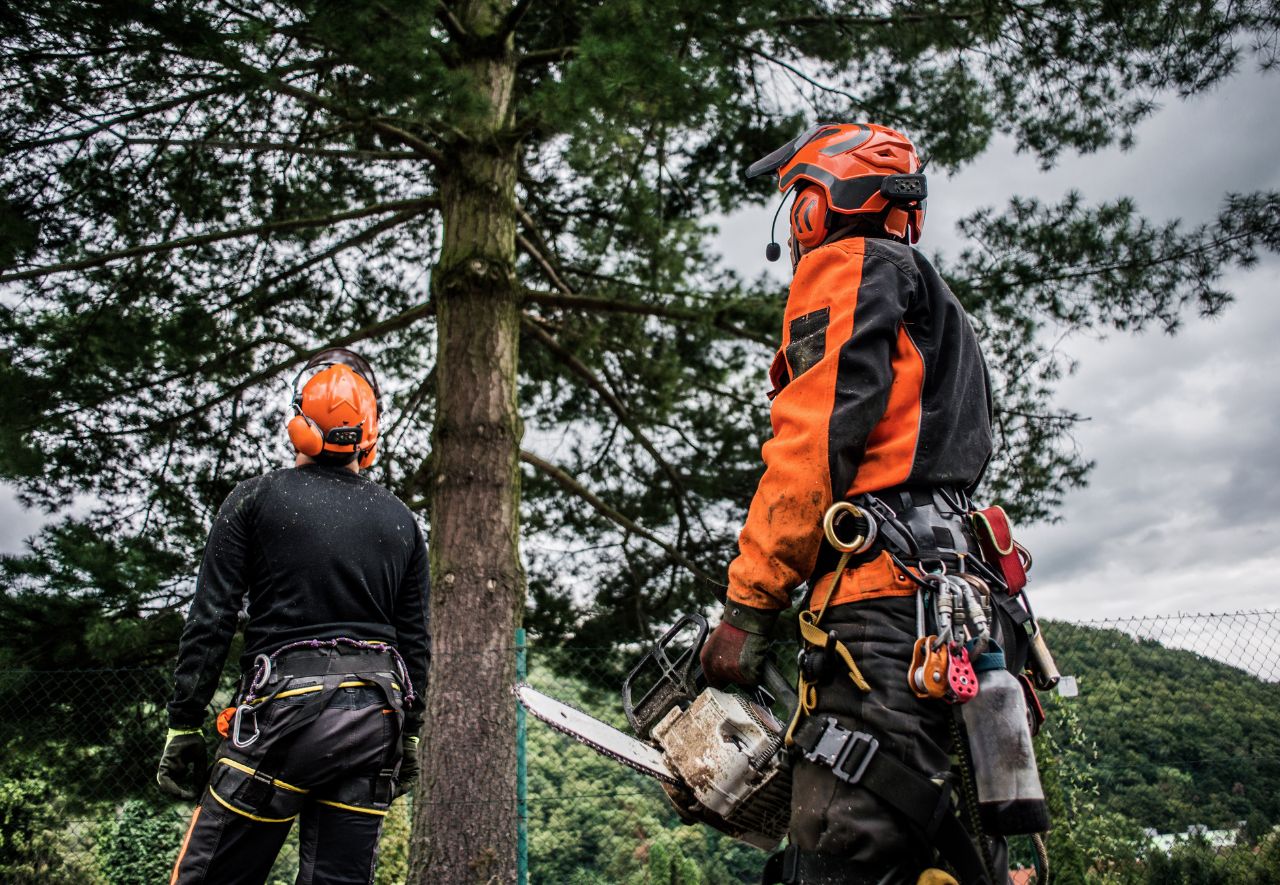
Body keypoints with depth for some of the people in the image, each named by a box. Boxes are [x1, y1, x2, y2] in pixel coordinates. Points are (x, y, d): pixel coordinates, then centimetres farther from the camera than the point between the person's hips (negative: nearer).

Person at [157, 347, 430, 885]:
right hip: (374, 716, 4)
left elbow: (210, 622, -3)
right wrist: (408, 734, 20)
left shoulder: (255, 500, 0)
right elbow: (415, 642, 12)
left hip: (285, 705, -4)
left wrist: (184, 726, 4)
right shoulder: (401, 521, 10)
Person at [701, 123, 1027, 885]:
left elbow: (815, 438, -10)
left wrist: (748, 607, -11)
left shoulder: (850, 267, 5)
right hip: (962, 608, 10)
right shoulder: (943, 318, 34)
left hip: (887, 599, -10)